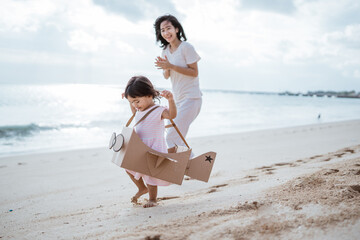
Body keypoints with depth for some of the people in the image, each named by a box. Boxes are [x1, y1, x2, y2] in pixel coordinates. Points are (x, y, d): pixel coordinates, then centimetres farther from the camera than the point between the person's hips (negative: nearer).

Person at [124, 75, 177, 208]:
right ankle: (142, 188, 40)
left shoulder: (158, 111, -20)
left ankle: (152, 199, 19)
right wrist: (130, 99, 24)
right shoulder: (140, 110, 7)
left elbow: (172, 114, -40)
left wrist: (170, 100, -54)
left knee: (150, 174, -4)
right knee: (129, 168, 18)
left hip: (154, 148, -9)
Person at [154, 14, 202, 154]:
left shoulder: (186, 47, -12)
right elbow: (166, 76, 11)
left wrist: (171, 66, -21)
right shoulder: (165, 50, 9)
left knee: (172, 138, -15)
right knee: (177, 137, 14)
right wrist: (165, 68, -12)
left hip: (191, 98, -8)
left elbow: (195, 73, -15)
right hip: (177, 99, 8)